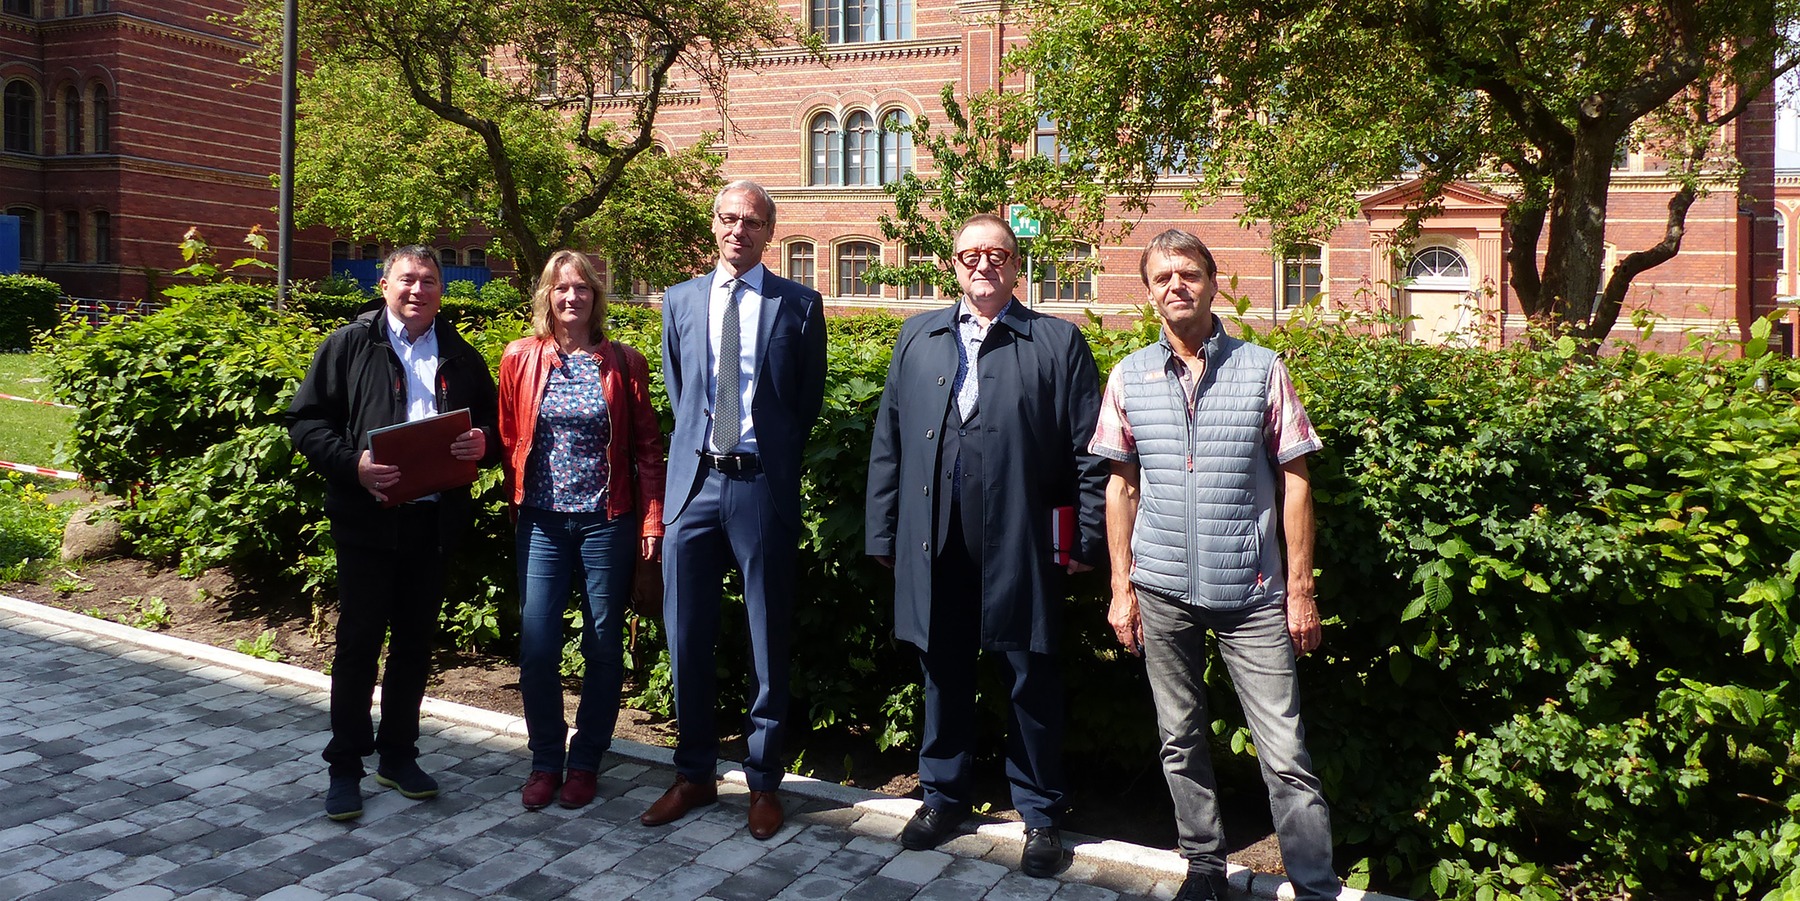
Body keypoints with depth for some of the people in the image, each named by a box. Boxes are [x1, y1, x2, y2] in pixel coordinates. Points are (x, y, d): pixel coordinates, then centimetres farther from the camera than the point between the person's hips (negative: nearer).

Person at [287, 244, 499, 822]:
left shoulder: (461, 357, 12)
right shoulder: (348, 346, 3)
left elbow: (493, 426, 17)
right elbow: (305, 422, -1)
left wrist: (482, 443, -7)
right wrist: (353, 463, -18)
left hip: (435, 520, 3)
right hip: (367, 518, -3)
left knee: (415, 642, 12)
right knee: (358, 642, 2)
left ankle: (398, 754, 26)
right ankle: (345, 766, 14)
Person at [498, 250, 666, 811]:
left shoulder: (623, 364, 1)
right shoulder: (520, 359, 4)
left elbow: (647, 448, 2)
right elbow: (508, 440, 10)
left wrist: (652, 520, -3)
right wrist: (516, 503, 6)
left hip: (607, 522, -1)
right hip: (543, 522, 1)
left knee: (604, 648, 6)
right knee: (536, 646, -2)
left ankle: (585, 762, 22)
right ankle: (545, 761, 17)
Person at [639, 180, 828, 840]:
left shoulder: (799, 305, 2)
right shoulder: (680, 300, 11)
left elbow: (809, 401, 8)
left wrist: (775, 457, 7)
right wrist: (699, 442, 11)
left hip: (763, 487, -3)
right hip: (694, 483, 3)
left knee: (768, 642, 6)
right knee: (687, 638, 9)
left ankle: (763, 781, 21)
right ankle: (694, 773, 25)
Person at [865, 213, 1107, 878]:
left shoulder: (1058, 342, 3)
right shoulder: (917, 338, 12)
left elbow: (1089, 450, 0)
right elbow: (888, 441, 11)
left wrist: (1087, 540, -5)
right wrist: (884, 533, 6)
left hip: (1021, 547, -2)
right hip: (936, 546, 3)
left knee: (1031, 680, 7)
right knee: (943, 673, 15)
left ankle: (1039, 815, 24)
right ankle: (944, 796, 34)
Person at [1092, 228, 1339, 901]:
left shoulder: (1262, 369, -1)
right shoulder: (1130, 378, 5)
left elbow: (1294, 482, 1)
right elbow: (1120, 488, 9)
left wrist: (1301, 588, -2)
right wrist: (1121, 588, 5)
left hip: (1252, 593, -2)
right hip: (1162, 591, 2)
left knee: (1285, 753, -2)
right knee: (1180, 741, 13)